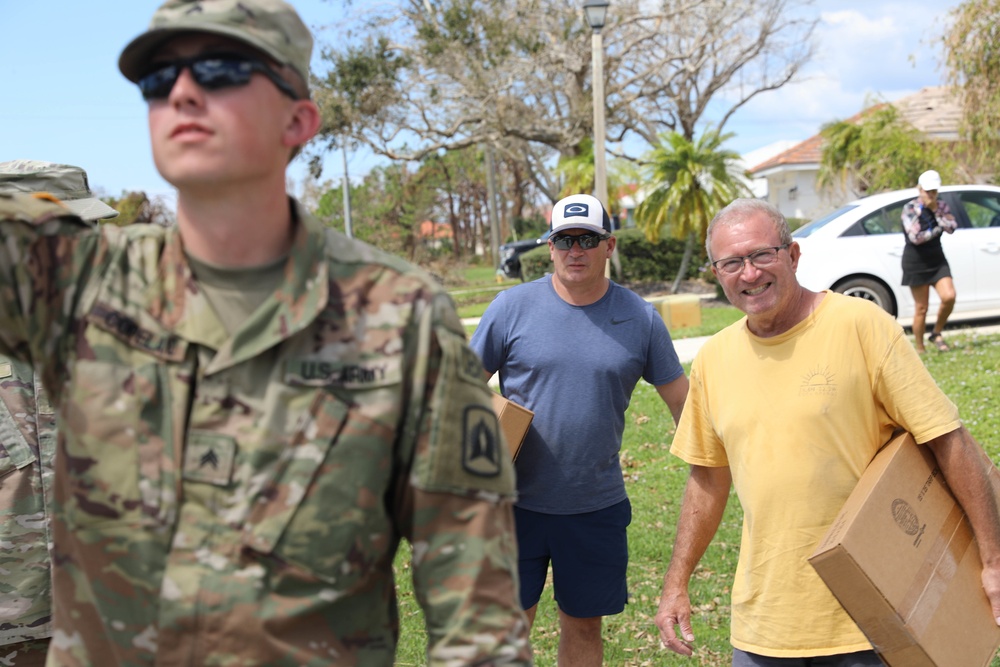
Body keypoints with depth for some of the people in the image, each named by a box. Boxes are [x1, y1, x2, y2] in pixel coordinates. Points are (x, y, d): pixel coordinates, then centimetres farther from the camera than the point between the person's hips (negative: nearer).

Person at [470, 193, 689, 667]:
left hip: (596, 507, 1)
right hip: (515, 503, -1)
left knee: (583, 626, 14)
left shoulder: (640, 318, -1)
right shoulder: (512, 307, -4)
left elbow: (682, 401, 6)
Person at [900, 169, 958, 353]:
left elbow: (951, 227, -10)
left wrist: (936, 210, -14)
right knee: (921, 308, -1)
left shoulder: (941, 206, 6)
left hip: (937, 259, 4)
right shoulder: (910, 208, -8)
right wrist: (937, 230, -6)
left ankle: (936, 334, 8)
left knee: (949, 296, -14)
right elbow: (915, 237, -17)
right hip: (916, 261, -4)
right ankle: (919, 348, 10)